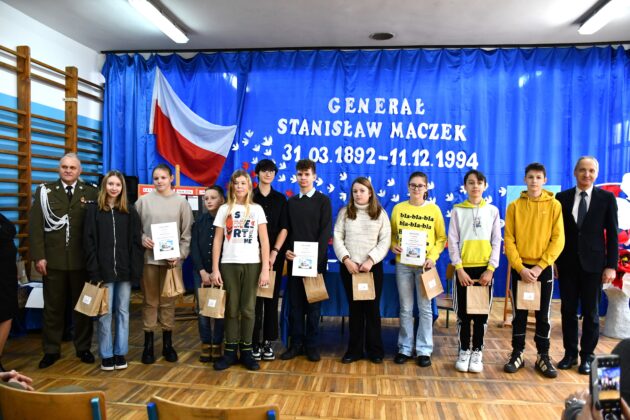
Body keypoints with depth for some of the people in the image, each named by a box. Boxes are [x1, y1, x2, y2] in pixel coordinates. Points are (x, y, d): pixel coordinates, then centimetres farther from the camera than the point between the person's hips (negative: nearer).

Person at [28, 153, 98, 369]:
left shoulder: (91, 193, 2)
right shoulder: (45, 191, 5)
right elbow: (35, 225, 0)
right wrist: (38, 256, -8)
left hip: (83, 260, 0)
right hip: (53, 260, 1)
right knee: (53, 307, 10)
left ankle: (83, 348, 23)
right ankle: (51, 350, 23)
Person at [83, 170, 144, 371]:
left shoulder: (130, 211, 6)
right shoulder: (94, 209, 3)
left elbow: (136, 242, 3)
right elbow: (89, 242, -2)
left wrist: (136, 269, -5)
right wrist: (94, 270, -10)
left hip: (124, 270, 2)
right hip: (103, 270, -1)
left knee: (123, 312, 9)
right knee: (105, 313, 3)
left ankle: (120, 352, 20)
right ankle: (106, 354, 15)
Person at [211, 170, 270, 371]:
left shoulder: (256, 209, 6)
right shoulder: (224, 209, 8)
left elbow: (264, 241, 2)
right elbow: (217, 241, 6)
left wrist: (265, 269, -6)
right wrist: (215, 269, -2)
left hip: (252, 264, 0)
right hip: (229, 264, 1)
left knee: (248, 309, 3)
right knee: (231, 309, 3)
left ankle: (246, 352, 12)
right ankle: (230, 351, 11)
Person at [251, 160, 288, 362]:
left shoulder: (280, 199, 9)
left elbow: (284, 228, 2)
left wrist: (274, 252, -10)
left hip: (275, 255, 2)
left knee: (271, 297, 5)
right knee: (255, 297, -1)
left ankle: (268, 341, 12)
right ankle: (254, 341, 7)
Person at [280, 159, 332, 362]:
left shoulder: (323, 200, 2)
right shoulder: (290, 202, 13)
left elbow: (326, 231, -6)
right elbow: (286, 229, 11)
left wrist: (316, 256, -16)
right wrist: (286, 250, -7)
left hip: (315, 260, -3)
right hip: (294, 260, 3)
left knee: (313, 304, 4)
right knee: (295, 303, 6)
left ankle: (312, 345, 14)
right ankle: (296, 344, 15)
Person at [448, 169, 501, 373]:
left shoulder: (492, 210, 5)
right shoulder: (458, 210, 2)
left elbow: (497, 242, 1)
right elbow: (453, 242, -3)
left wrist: (490, 269, -8)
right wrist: (459, 268, -11)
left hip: (485, 268, 1)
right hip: (464, 268, -1)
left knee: (481, 313, 6)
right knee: (463, 313, 5)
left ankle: (477, 352, 19)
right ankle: (464, 351, 18)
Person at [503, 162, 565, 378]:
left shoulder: (554, 205, -1)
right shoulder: (515, 206, 0)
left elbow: (558, 239, -5)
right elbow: (509, 240, -3)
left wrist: (540, 266, -13)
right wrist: (520, 267, -13)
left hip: (544, 268, 0)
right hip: (520, 268, 0)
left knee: (543, 314, 8)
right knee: (519, 314, 7)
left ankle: (543, 357, 20)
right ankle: (517, 354, 18)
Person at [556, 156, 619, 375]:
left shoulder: (607, 198, 1)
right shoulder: (562, 198, 4)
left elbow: (612, 234, -1)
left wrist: (611, 266, -6)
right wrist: (554, 261, 2)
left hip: (593, 264, -1)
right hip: (568, 264, 1)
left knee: (591, 312, 7)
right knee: (568, 310, 8)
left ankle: (587, 356, 20)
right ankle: (570, 353, 21)